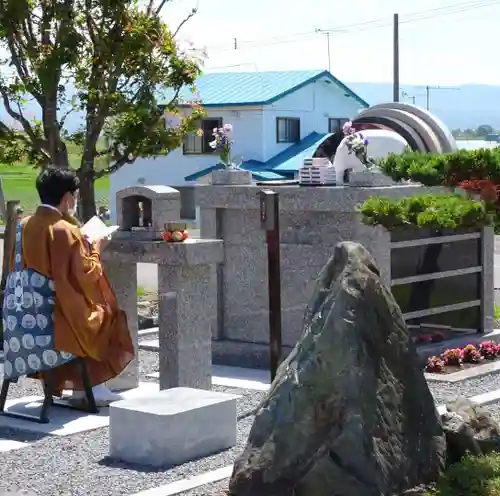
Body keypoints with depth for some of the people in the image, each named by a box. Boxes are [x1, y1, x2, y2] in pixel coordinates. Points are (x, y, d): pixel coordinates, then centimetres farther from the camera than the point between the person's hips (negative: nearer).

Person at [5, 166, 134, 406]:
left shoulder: (25, 226, 4)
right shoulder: (66, 231, -19)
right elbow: (86, 276, -17)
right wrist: (95, 250, 2)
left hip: (28, 313, 8)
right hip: (58, 312, -8)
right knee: (108, 318, 19)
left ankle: (79, 385, 29)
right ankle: (94, 385, 19)